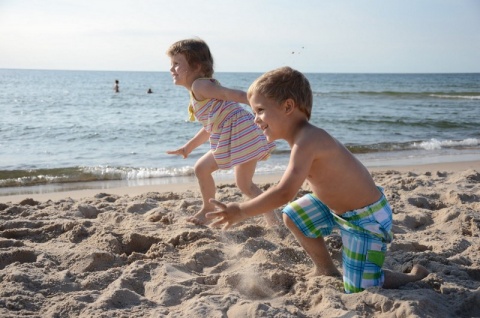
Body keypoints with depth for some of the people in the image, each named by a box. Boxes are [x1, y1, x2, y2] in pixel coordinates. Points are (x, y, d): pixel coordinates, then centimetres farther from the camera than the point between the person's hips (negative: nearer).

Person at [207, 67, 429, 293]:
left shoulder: (307, 140, -29)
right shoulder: (305, 136, 1)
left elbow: (284, 193, -36)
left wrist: (241, 212, -29)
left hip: (366, 218, -9)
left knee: (358, 290, -6)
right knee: (292, 216, 17)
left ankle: (415, 276, 16)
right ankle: (326, 270, 31)